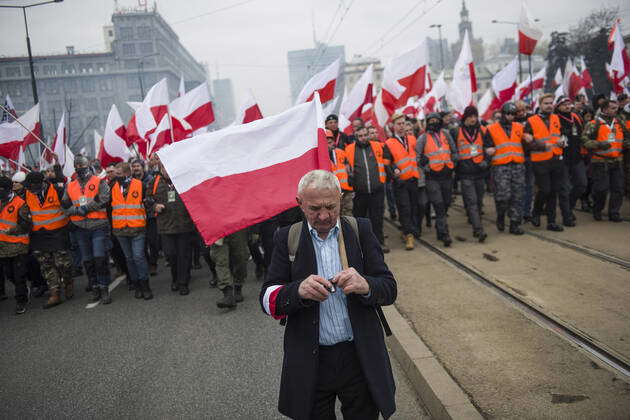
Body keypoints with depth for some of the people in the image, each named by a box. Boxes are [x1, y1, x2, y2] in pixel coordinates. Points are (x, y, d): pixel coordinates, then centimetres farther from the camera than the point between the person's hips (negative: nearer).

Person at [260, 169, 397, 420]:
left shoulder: (360, 230, 0)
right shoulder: (287, 238, 0)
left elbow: (390, 289, -3)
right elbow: (268, 300, -5)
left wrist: (366, 286, -25)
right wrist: (298, 291, -26)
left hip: (361, 359, 0)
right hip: (309, 363, 0)